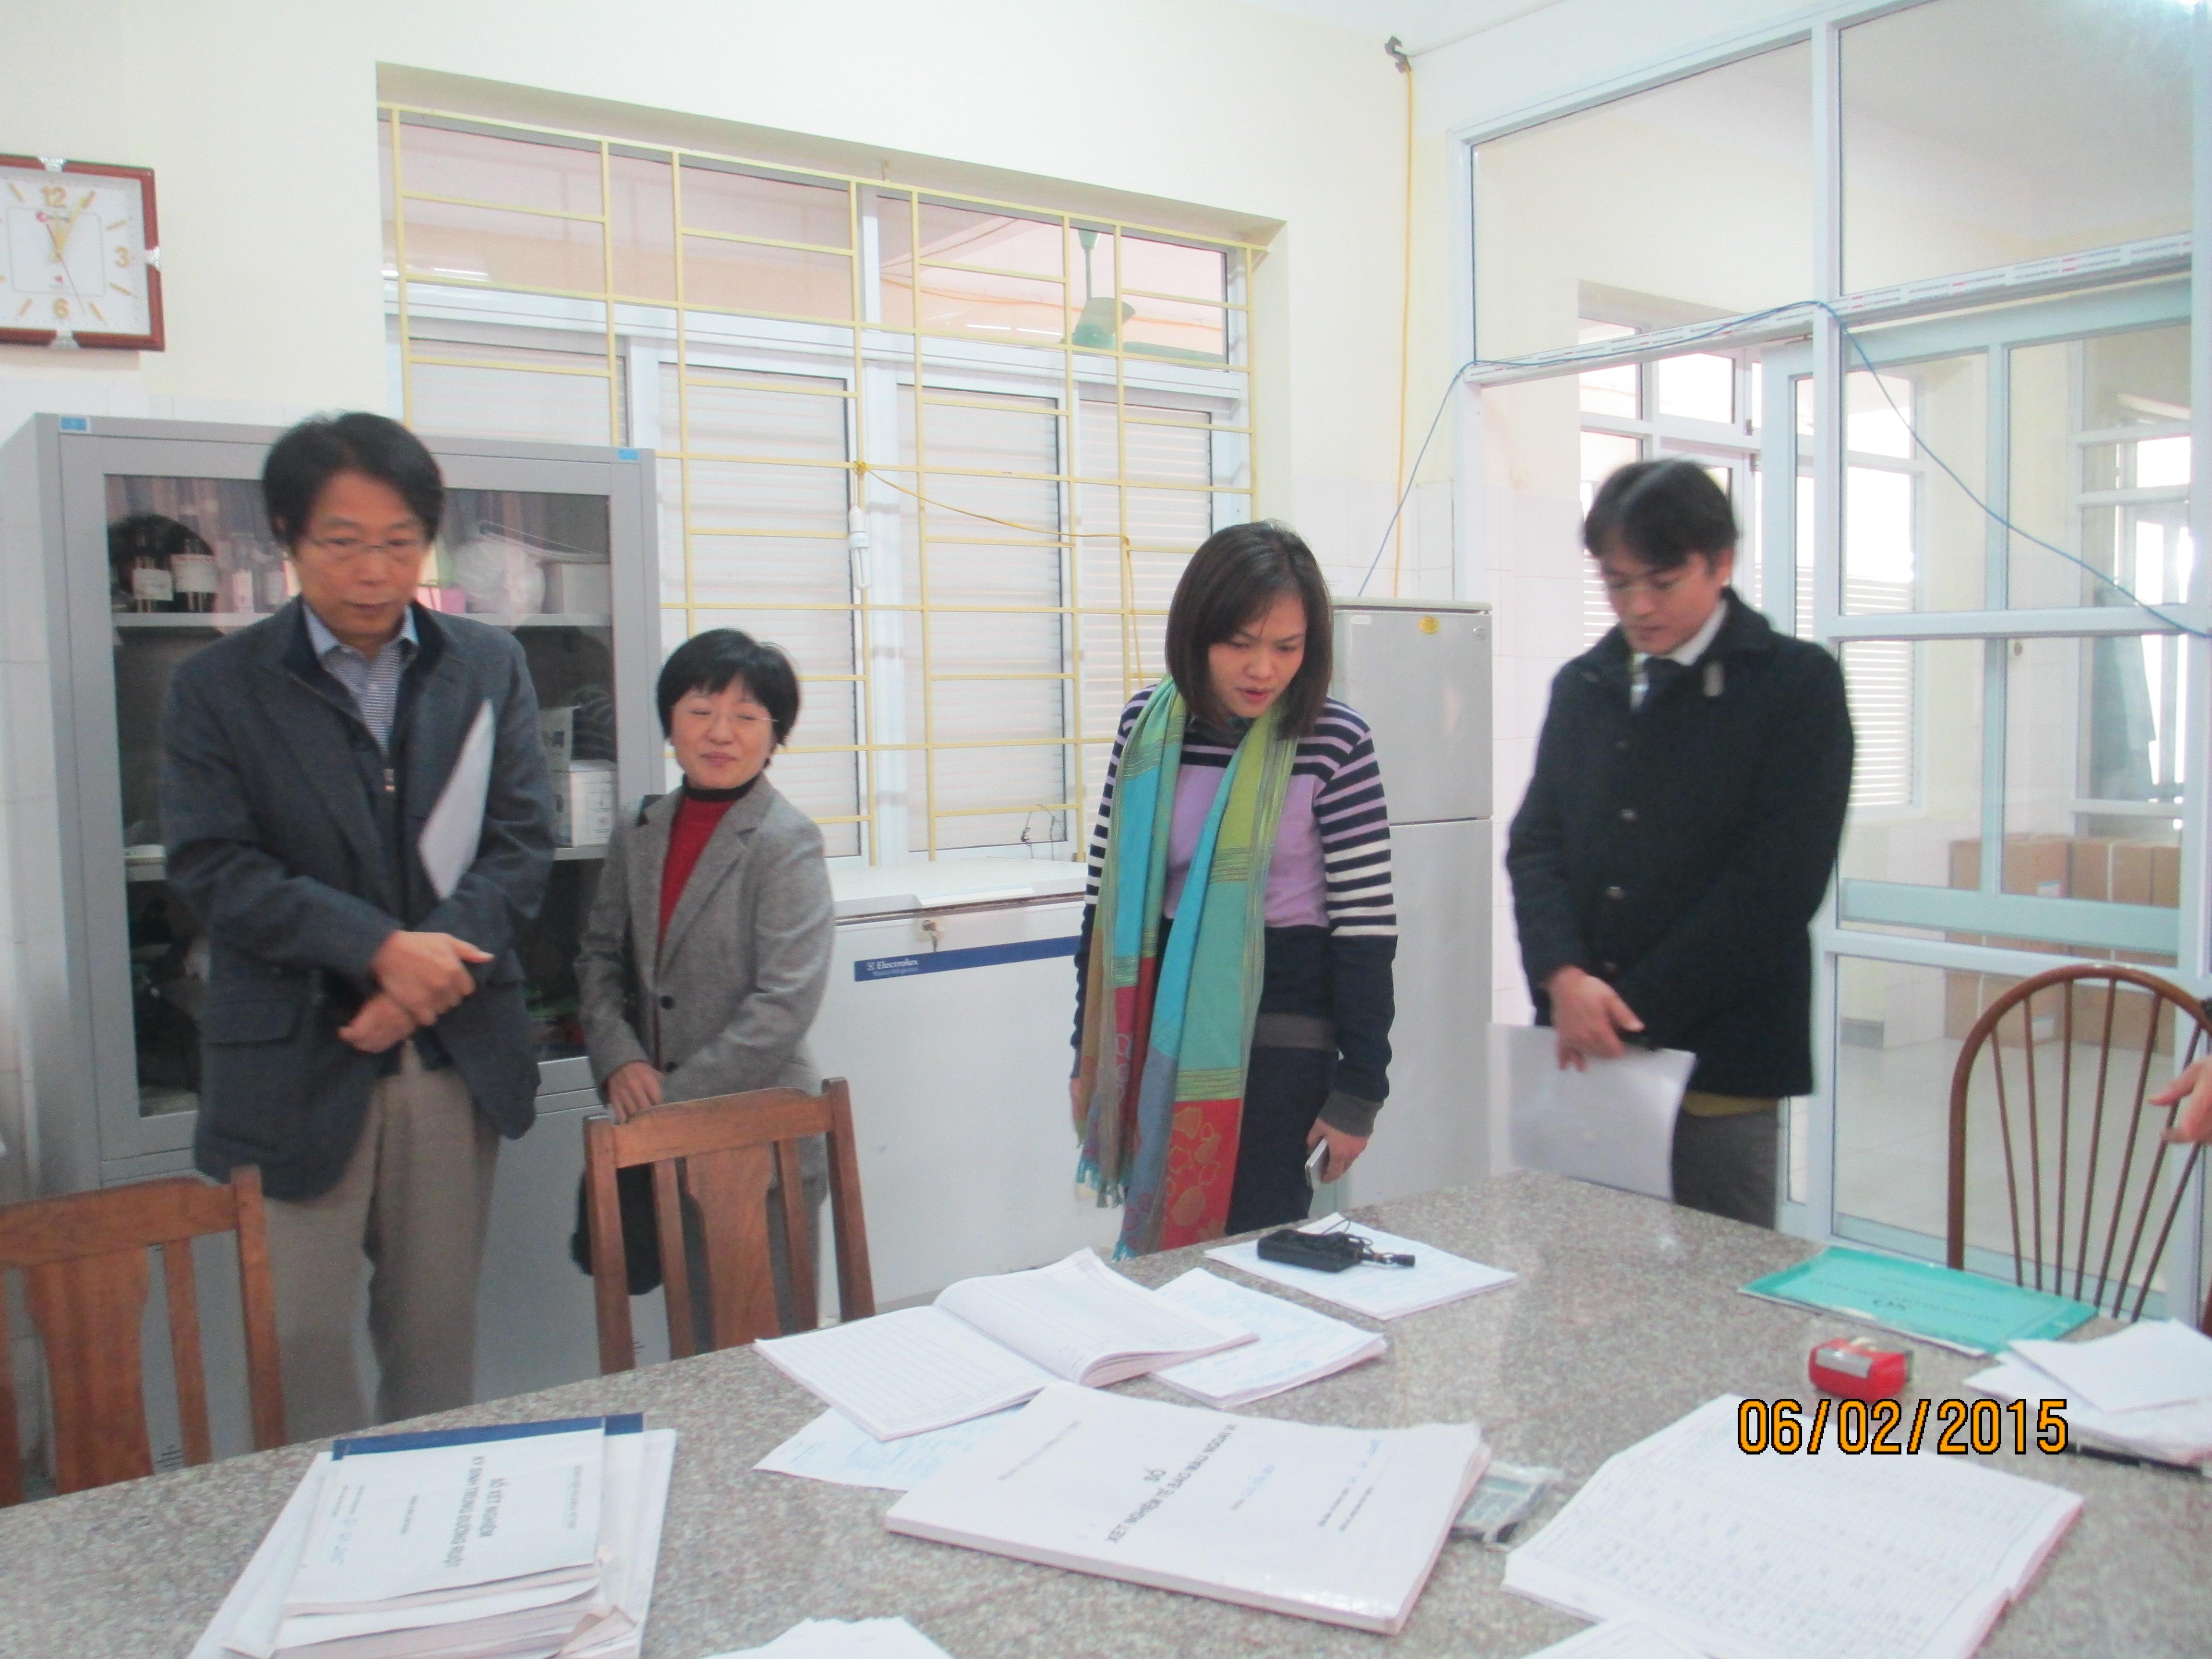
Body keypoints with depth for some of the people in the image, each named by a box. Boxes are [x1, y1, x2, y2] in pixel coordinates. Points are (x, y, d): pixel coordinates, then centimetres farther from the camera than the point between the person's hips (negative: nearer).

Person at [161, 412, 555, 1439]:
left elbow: (522, 844, 2)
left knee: (437, 1332, 12)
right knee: (299, 1338, 2)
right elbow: (210, 868, -8)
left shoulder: (489, 668, 8)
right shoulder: (216, 688, 1)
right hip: (294, 1064, -2)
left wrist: (429, 975, -12)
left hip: (457, 1053, 2)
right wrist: (379, 948, -18)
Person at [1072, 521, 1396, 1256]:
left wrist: (1358, 1092, -9)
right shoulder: (1148, 723, -1)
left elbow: (1367, 928, -10)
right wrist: (1091, 1053, 9)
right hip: (1161, 1030, 4)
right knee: (1158, 1242, 16)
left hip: (1280, 1042, -4)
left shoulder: (1335, 743, -13)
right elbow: (1109, 898, 6)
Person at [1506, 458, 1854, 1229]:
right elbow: (1534, 843, 7)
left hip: (1719, 1057, -4)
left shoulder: (1798, 684, -1)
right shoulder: (1582, 686, 13)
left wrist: (1636, 1011, -13)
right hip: (1581, 1050, 4)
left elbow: (1777, 879, -10)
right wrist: (1564, 978, -12)